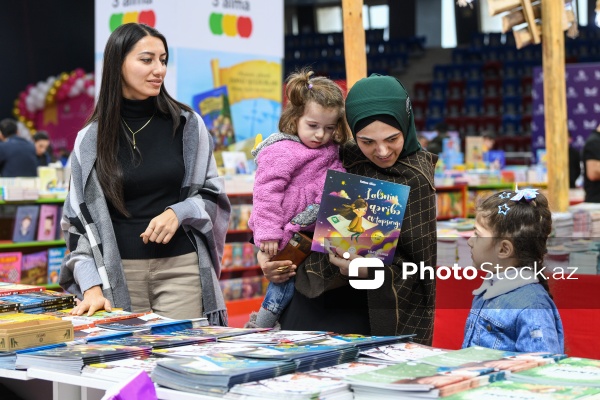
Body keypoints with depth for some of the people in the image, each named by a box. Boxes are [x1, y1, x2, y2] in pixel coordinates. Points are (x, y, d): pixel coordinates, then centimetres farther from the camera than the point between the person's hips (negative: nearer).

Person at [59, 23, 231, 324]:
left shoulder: (188, 125, 3)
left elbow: (213, 195, 10)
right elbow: (80, 221, 2)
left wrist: (178, 212, -10)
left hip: (181, 268, 0)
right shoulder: (91, 139, 2)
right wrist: (92, 287, -9)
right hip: (121, 274, 0)